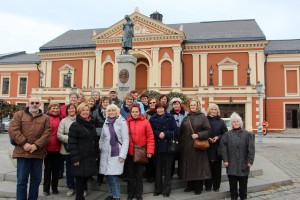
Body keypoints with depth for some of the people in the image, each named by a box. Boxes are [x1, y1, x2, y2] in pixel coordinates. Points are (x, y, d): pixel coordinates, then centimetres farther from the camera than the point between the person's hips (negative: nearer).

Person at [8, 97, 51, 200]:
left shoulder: (45, 118, 9)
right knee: (21, 180, 4)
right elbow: (13, 130, -5)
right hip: (22, 152, -1)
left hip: (38, 153, 2)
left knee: (36, 179, 11)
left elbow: (47, 134, -1)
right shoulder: (19, 115, 7)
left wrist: (36, 145, -14)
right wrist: (24, 143, -15)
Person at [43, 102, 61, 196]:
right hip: (47, 147, -3)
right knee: (47, 168, 10)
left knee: (56, 168, 13)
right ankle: (46, 188, 22)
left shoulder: (60, 119, 4)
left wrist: (62, 144, 1)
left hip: (57, 148, 3)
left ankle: (54, 187, 26)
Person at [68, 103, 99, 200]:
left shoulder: (91, 125, 15)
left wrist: (96, 154, 16)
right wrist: (75, 158, -18)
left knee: (85, 178, 12)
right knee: (80, 180, -1)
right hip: (80, 158, -6)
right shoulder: (75, 125, -7)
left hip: (90, 158, 6)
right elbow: (72, 143, -13)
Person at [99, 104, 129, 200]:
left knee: (113, 176, -8)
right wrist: (99, 150, 12)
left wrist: (123, 154, -14)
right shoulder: (106, 122, 13)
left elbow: (125, 139, -8)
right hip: (105, 153, 5)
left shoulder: (122, 122, -4)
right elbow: (102, 139, 18)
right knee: (108, 175, 7)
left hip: (116, 153, -5)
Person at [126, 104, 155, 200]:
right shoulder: (127, 122, 0)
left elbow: (150, 137, -6)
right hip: (129, 153, 1)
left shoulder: (145, 122, -5)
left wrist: (150, 151, -11)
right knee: (130, 174, 13)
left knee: (139, 174, 10)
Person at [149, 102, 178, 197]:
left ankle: (166, 190, 14)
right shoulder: (152, 119, 6)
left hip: (168, 146, -1)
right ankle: (158, 189, 20)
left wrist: (165, 134, -15)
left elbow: (176, 131, -4)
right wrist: (158, 134, -16)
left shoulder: (170, 117, 1)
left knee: (167, 169, 4)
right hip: (157, 146, 1)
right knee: (158, 168, 8)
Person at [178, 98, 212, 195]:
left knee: (198, 165, 0)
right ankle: (190, 185, 22)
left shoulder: (203, 117, -2)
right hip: (187, 146, 5)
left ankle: (198, 187, 12)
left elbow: (208, 131, -9)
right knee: (188, 165, 9)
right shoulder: (186, 117, 12)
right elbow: (181, 131, 13)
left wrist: (198, 135, -20)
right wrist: (180, 142, 7)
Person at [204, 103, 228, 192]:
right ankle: (208, 186, 14)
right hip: (207, 147, -1)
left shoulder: (221, 121, 7)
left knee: (217, 167, 5)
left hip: (218, 148, 1)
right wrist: (207, 138, -13)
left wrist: (218, 137, -11)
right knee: (208, 167, 2)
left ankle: (216, 186, 16)